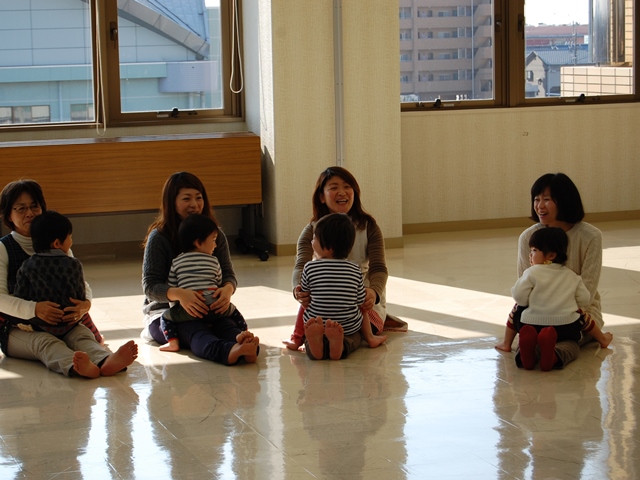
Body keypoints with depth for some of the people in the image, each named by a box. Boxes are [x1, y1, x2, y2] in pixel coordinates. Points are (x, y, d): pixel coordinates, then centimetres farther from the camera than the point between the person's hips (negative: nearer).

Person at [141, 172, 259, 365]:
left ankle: (244, 346, -70)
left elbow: (228, 274, 3)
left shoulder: (215, 235, 10)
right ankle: (229, 351, -73)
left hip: (209, 307, 4)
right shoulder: (159, 238, -4)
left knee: (227, 325, -35)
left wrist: (227, 290, -24)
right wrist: (179, 294, -32)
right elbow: (150, 286, -10)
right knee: (194, 332, -39)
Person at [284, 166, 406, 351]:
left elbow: (378, 267, -12)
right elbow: (301, 266, -17)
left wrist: (374, 292, -39)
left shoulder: (368, 227, -2)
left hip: (362, 301, -1)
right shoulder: (312, 230, -2)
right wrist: (299, 290, -44)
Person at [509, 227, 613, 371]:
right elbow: (585, 300, 14)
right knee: (583, 319, 31)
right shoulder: (571, 276, 12)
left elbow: (520, 298, -8)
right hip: (565, 325, 5)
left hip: (532, 323, -5)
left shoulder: (532, 273, -3)